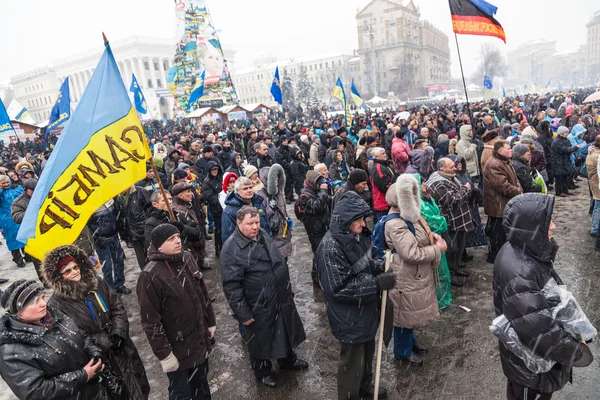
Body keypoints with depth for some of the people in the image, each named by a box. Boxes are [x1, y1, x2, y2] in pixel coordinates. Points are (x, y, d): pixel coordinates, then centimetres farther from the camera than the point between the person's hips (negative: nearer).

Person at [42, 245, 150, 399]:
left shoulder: (98, 283, -2)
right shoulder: (57, 305, -17)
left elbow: (118, 308, 1)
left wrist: (118, 334, -14)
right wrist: (108, 342, -20)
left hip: (123, 350, 4)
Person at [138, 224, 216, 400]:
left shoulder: (187, 259, -3)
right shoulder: (150, 275, -23)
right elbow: (150, 321, -19)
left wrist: (211, 322, 14)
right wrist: (164, 354, -16)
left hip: (200, 340, 6)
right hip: (177, 348, -5)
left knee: (201, 382, 25)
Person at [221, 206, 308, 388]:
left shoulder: (263, 235, 1)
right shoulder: (232, 248, -24)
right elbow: (231, 285, -23)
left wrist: (287, 290, 20)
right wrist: (242, 313, -20)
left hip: (282, 298, 7)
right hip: (258, 306, -7)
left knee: (285, 331, 25)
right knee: (260, 339, 16)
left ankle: (287, 360, 51)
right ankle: (262, 371, 42)